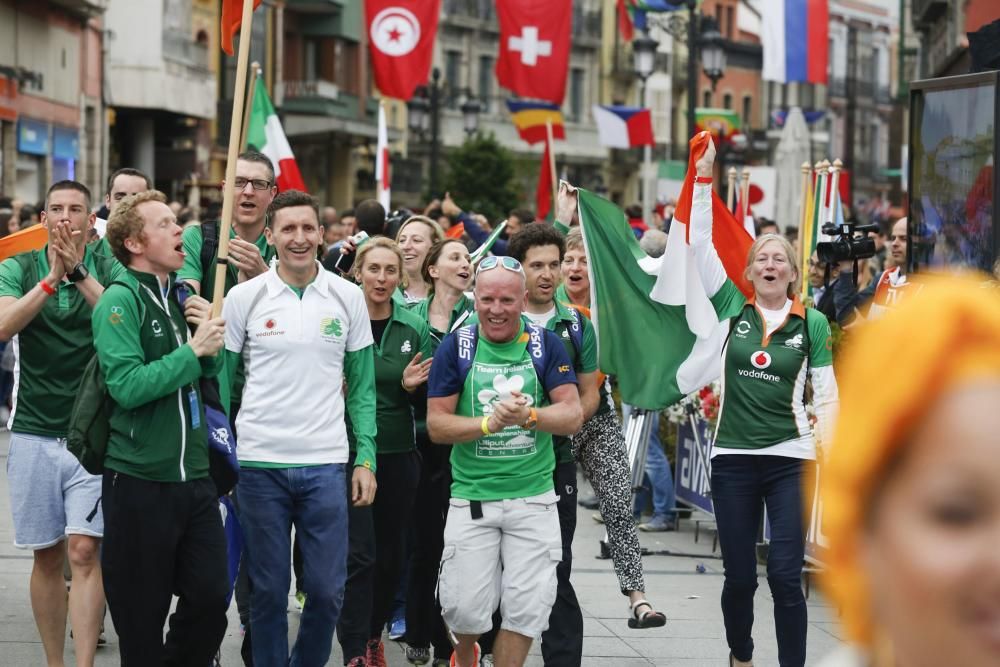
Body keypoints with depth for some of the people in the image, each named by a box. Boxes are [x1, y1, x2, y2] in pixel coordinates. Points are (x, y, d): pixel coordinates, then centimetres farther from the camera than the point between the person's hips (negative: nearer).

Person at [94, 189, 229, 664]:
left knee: (210, 598, 6)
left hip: (194, 477, 6)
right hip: (140, 479, -6)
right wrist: (193, 350, -16)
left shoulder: (182, 296, 11)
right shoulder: (120, 301, -10)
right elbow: (128, 386, -22)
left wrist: (212, 338, -1)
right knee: (142, 613, 3)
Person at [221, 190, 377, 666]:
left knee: (327, 590, 2)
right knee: (268, 590, 5)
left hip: (326, 465, 1)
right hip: (260, 464, -1)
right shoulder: (244, 297, 0)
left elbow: (362, 386, 8)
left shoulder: (348, 297, 4)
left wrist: (366, 459, 2)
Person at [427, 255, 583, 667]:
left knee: (527, 608, -2)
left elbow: (573, 415, -4)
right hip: (472, 496, -1)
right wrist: (488, 423, -19)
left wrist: (528, 416, -23)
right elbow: (437, 424, -3)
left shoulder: (546, 345, 1)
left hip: (534, 497, 1)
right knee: (465, 608, 0)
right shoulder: (456, 347, 0)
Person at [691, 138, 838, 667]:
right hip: (733, 458, 1)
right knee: (739, 577, 8)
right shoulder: (732, 307, 4)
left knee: (785, 575, -5)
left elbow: (827, 395, 3)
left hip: (789, 458, -1)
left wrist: (827, 450, -10)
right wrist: (703, 178, -6)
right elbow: (700, 245, -1)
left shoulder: (812, 322, 2)